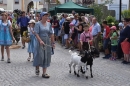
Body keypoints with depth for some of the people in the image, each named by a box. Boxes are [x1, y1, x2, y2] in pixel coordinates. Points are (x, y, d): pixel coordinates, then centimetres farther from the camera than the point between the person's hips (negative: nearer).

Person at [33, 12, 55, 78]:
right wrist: (40, 40, -25)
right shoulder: (38, 24, -4)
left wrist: (53, 42, 9)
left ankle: (44, 73, 10)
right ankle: (37, 69, 22)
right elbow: (36, 33, -12)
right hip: (40, 42, -5)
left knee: (46, 57, 4)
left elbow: (51, 34, 12)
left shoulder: (49, 24, 10)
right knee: (40, 56, -7)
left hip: (48, 42, 5)